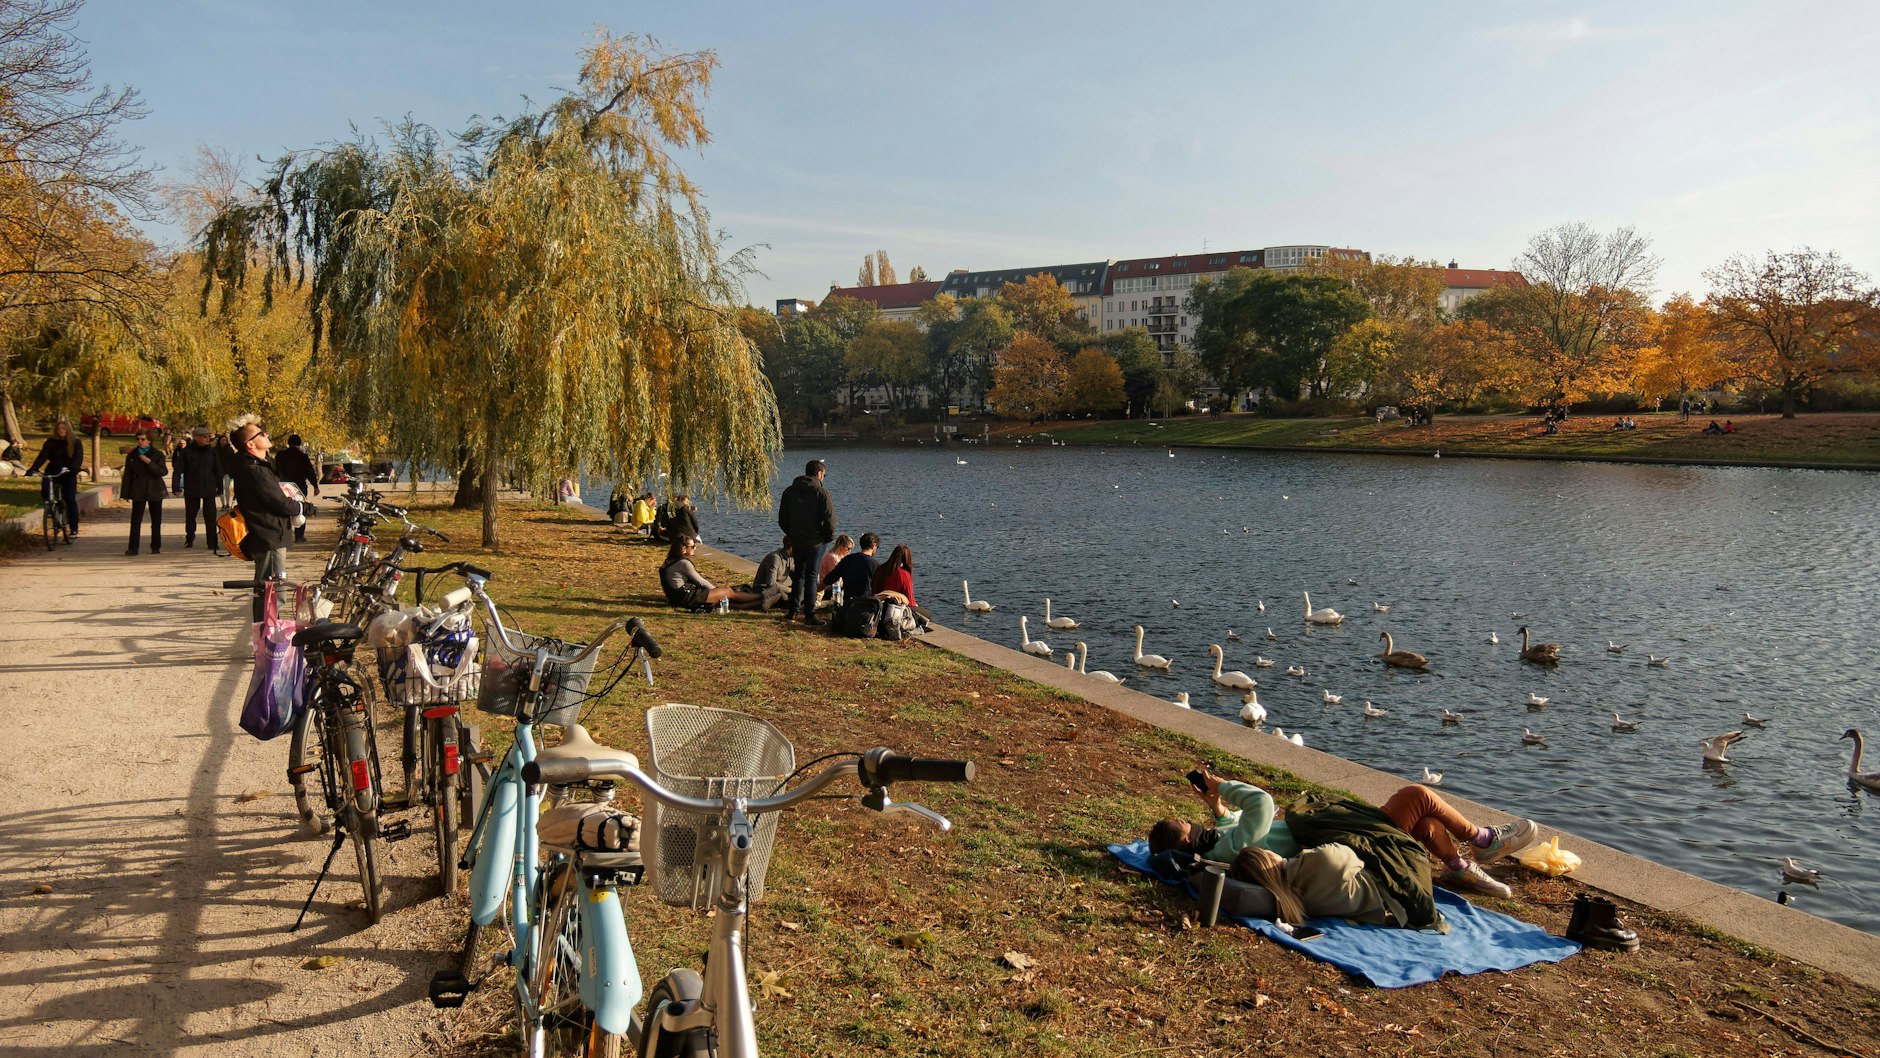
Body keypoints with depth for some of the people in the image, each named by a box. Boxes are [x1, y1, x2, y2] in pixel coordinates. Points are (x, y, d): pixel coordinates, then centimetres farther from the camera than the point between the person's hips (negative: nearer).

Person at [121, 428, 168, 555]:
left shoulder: (158, 454, -1)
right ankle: (133, 548, -5)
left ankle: (156, 547, 14)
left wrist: (149, 462, -20)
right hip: (138, 492, 1)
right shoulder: (132, 455, 5)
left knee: (156, 521, 5)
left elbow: (164, 472, -12)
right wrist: (126, 493, 5)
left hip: (155, 491, -1)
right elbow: (127, 475, 8)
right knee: (135, 520, -5)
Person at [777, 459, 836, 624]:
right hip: (815, 541, -5)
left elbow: (782, 519, 11)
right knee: (812, 577, -1)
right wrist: (829, 537, 1)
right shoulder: (821, 493, -12)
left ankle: (792, 610, 20)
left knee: (799, 575, 18)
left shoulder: (789, 491, 6)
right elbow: (829, 519, -15)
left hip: (796, 541, 5)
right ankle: (809, 615, -3)